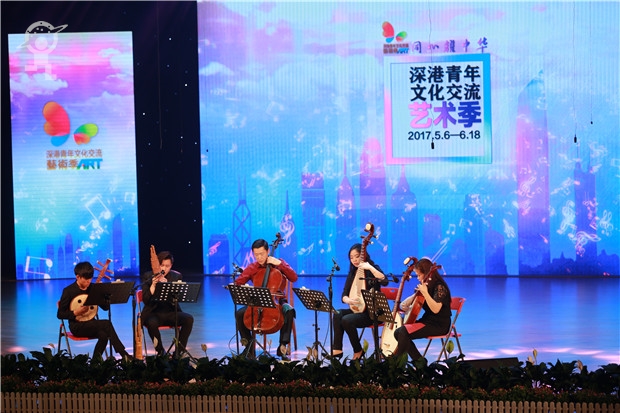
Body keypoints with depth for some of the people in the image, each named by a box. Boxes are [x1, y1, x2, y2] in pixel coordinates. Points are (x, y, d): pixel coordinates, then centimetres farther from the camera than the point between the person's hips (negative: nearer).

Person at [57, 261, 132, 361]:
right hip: (77, 327, -5)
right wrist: (76, 313, -20)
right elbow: (60, 314, -5)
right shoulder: (68, 291, -5)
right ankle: (124, 355, -28)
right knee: (106, 324, -28)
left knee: (104, 335, -33)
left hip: (90, 324, 5)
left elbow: (106, 307, 8)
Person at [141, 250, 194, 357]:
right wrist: (153, 285, -21)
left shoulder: (176, 276, 6)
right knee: (152, 323, -37)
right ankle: (160, 351, -13)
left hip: (171, 312, 2)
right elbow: (145, 300, -8)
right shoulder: (148, 276, 2)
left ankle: (180, 350, -14)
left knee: (189, 318, -26)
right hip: (154, 313, -2)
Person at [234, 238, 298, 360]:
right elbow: (237, 283, -3)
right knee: (239, 314, -23)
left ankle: (283, 346, -23)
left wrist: (280, 264, -20)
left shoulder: (279, 263, 0)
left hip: (276, 300, -2)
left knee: (289, 311, -35)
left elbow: (294, 278, -13)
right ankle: (249, 345, -4)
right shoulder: (252, 268, 3)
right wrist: (242, 287, -27)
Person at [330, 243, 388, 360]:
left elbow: (385, 281, -27)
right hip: (356, 310, 6)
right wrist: (348, 300, -18)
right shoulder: (352, 273, 11)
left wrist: (370, 268, -32)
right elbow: (344, 295, 6)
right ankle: (337, 349, -19)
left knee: (346, 320, -27)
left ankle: (358, 351, -9)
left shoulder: (373, 269, -6)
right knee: (337, 314, -19)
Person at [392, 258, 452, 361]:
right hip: (427, 321, 10)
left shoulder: (439, 287, -14)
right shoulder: (426, 285, 13)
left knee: (404, 331, -25)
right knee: (398, 332, -2)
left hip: (439, 325, -10)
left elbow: (436, 309, -29)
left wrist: (425, 293, -34)